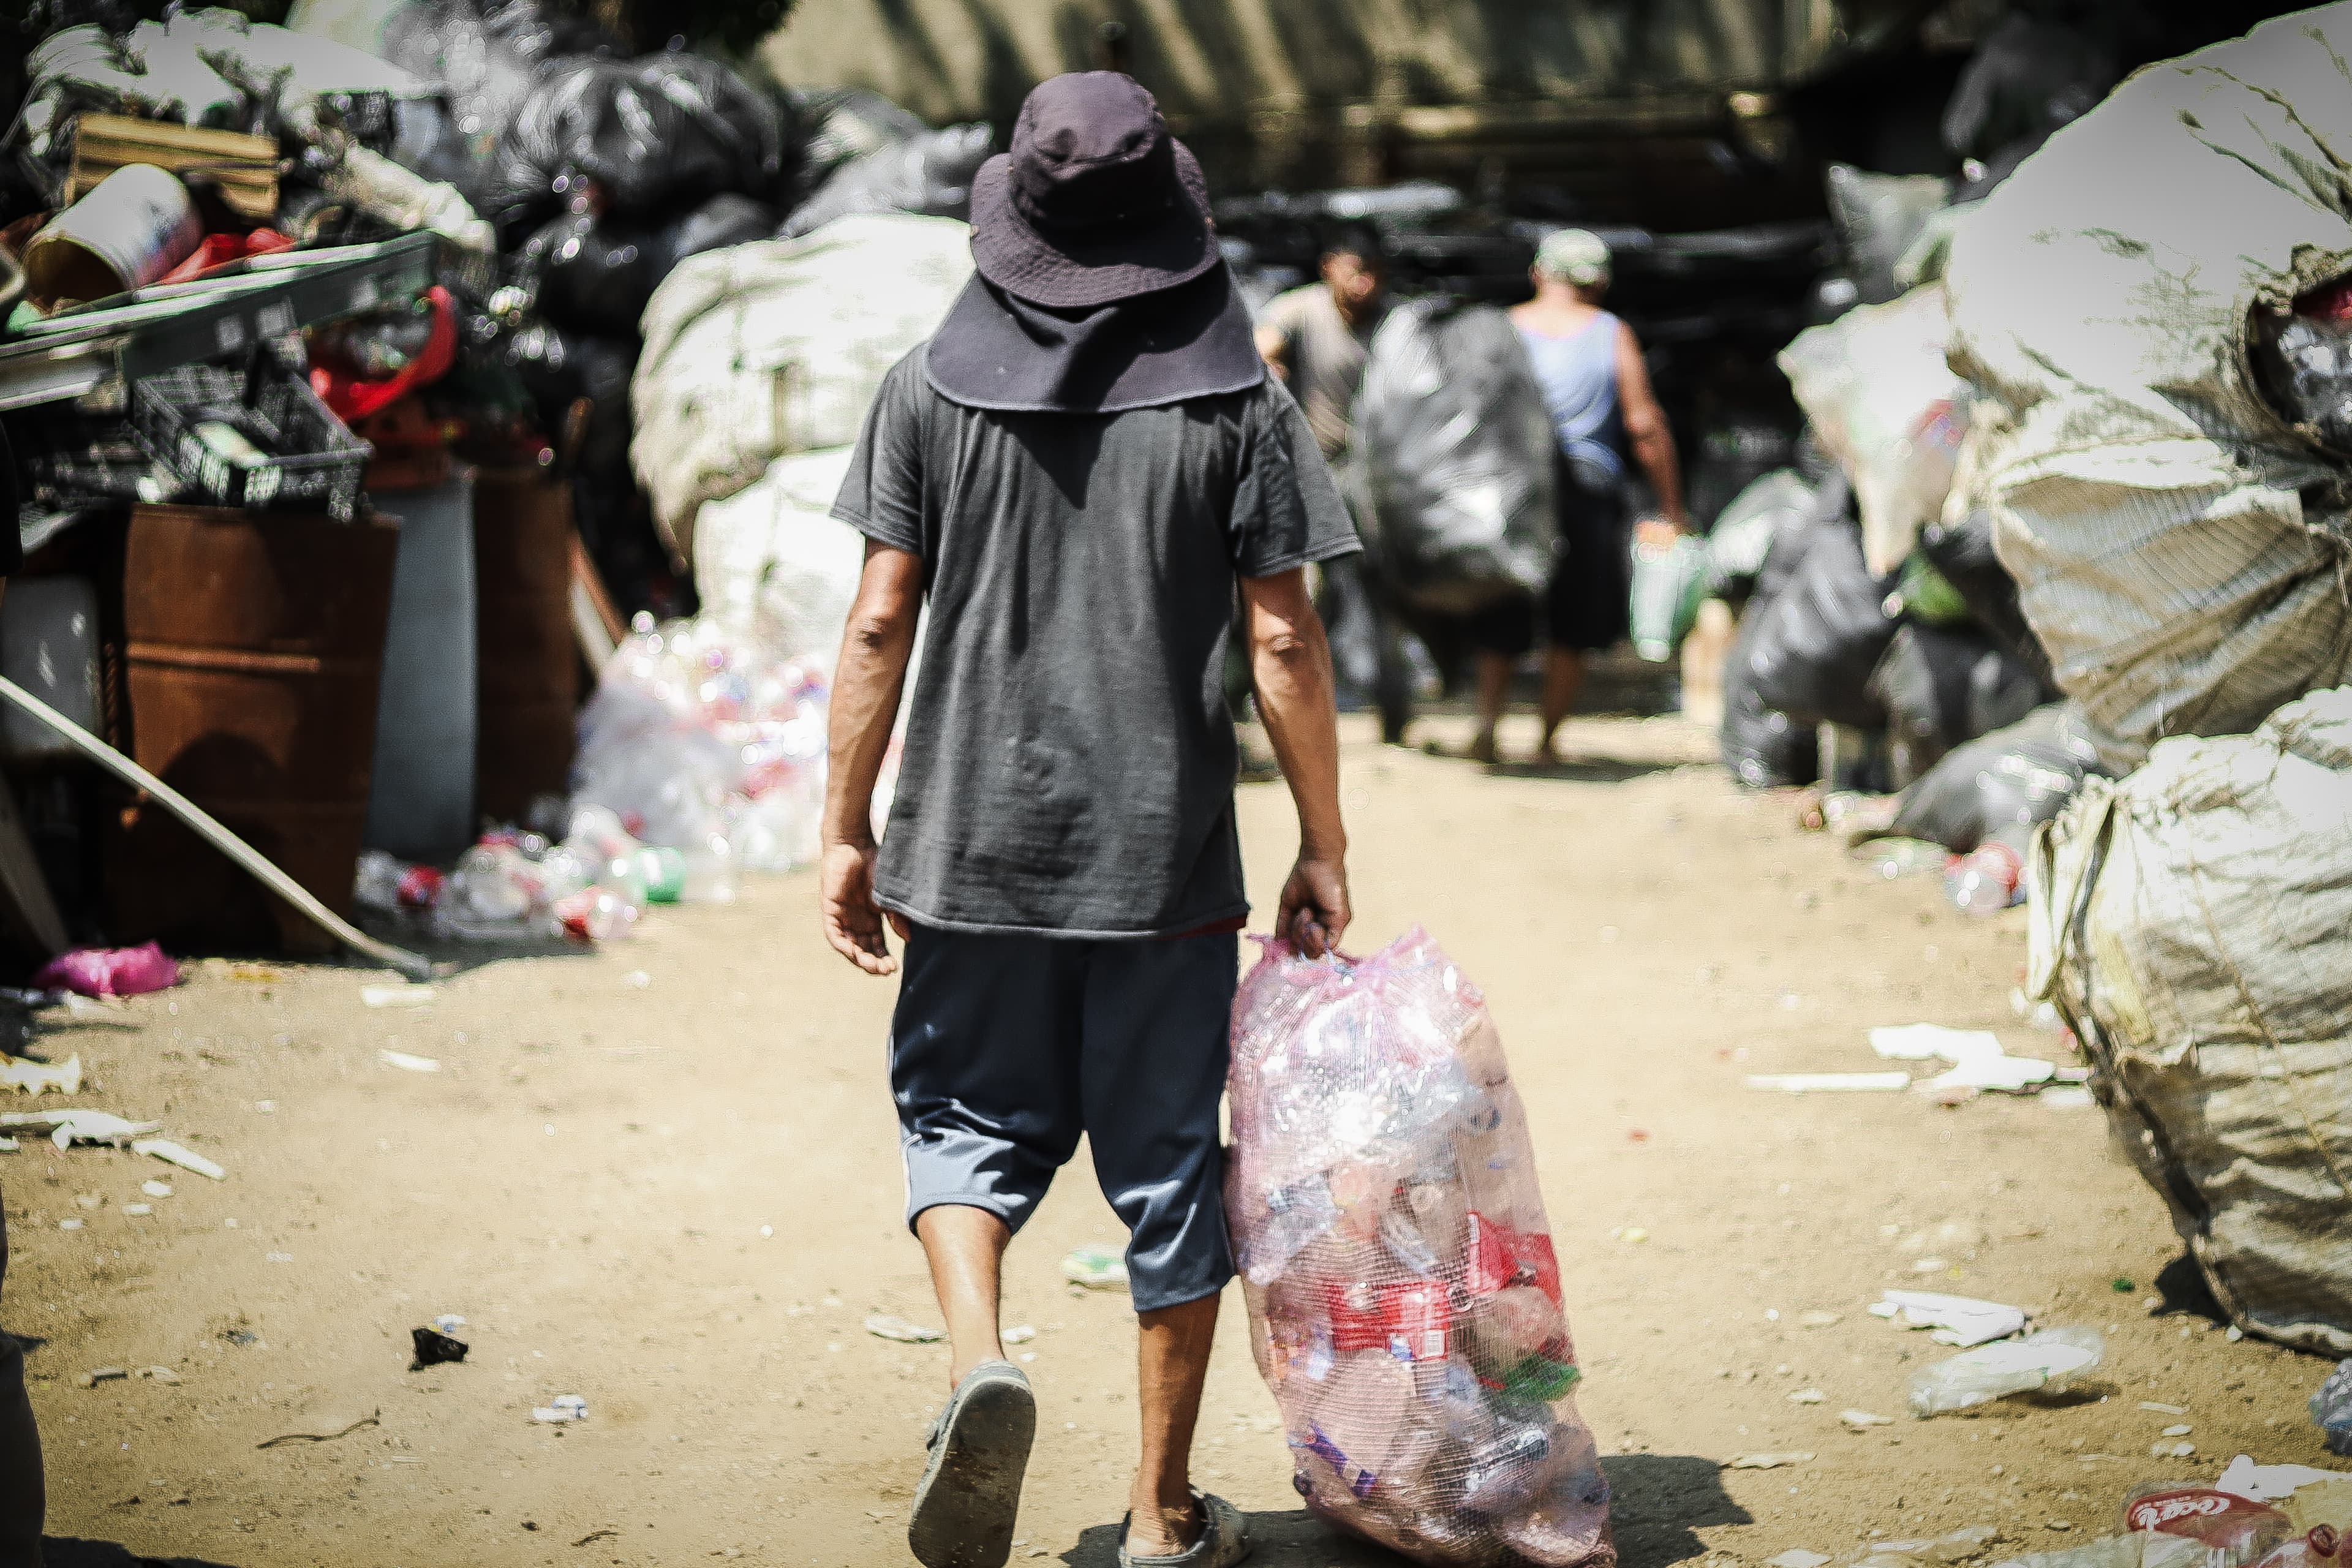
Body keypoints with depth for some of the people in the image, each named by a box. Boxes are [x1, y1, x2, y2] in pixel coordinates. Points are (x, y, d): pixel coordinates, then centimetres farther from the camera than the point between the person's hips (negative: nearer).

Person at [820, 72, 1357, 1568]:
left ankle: (980, 1359, -11)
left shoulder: (932, 386, 0)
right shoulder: (1237, 400, -3)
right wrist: (1324, 849, 4)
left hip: (974, 843, 1)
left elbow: (882, 622, -2)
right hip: (1169, 855, -1)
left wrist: (849, 832, 5)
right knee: (1169, 1163, 10)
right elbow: (1284, 642, -4)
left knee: (967, 1118, 17)